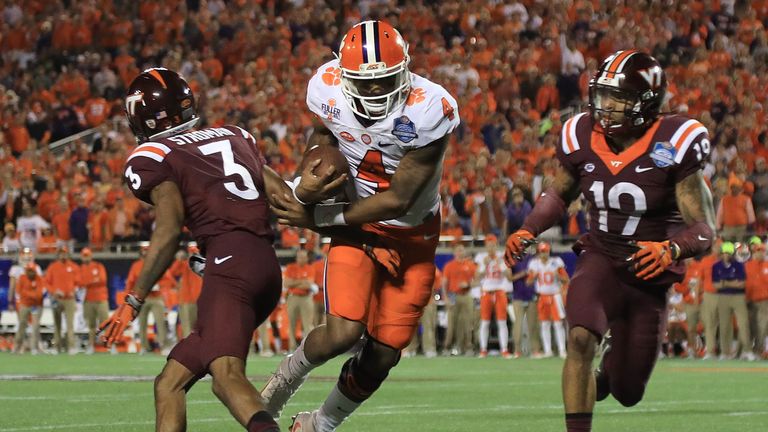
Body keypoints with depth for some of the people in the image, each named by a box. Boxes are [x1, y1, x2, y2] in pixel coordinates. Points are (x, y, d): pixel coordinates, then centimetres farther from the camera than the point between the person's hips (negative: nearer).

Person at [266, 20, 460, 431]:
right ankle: (286, 377, 12)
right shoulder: (330, 92, -17)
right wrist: (307, 182, -12)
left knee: (383, 354, 2)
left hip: (412, 234, -1)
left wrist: (318, 217, -20)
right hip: (359, 225, 1)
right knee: (342, 333, -20)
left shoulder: (426, 112, -29)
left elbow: (398, 200, -24)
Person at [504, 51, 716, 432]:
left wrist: (671, 250, -38)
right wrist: (527, 232, -4)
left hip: (649, 276, -1)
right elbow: (559, 194, 13)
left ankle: (610, 368, 47)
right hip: (600, 260, 1)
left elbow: (703, 228, -17)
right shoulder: (582, 137, -8)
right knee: (580, 338, -31)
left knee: (627, 394, 9)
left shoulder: (673, 146, -19)